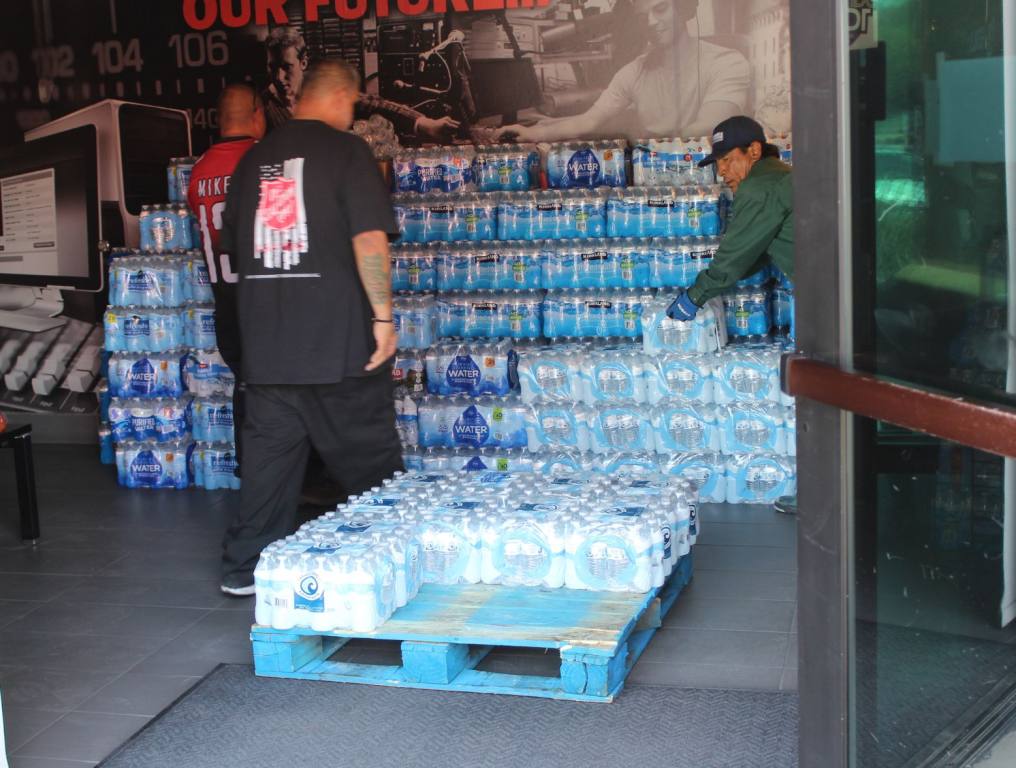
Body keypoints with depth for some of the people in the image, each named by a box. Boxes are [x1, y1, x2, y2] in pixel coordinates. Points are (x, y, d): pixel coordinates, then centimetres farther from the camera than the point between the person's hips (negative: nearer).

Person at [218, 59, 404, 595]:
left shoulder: (254, 158, 12)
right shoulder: (345, 150, -6)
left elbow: (232, 244, 22)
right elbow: (370, 237, -15)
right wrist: (383, 314, -12)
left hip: (265, 341, 5)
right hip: (339, 339, -5)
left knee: (269, 448, 10)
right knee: (368, 456, 6)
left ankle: (245, 567, 13)